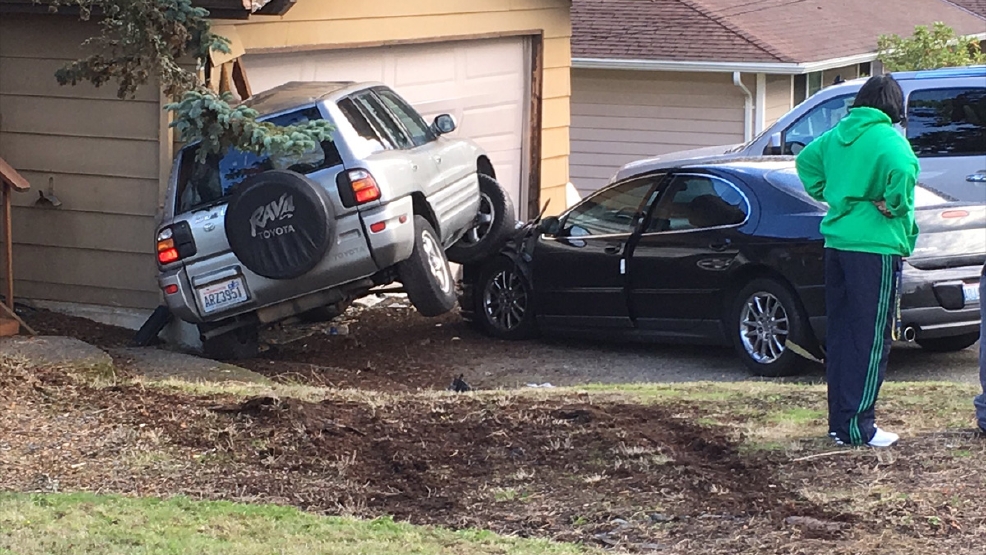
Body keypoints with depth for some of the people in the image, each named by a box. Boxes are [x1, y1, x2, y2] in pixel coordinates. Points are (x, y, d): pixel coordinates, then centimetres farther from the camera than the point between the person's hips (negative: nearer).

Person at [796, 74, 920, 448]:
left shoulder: (837, 134, 10)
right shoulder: (886, 138, -12)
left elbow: (806, 159, 24)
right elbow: (902, 169, -31)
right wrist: (895, 207, -16)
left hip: (836, 242, 7)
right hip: (874, 246, -7)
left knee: (840, 334, 13)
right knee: (872, 338, -3)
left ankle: (839, 421, 17)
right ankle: (858, 427, -4)